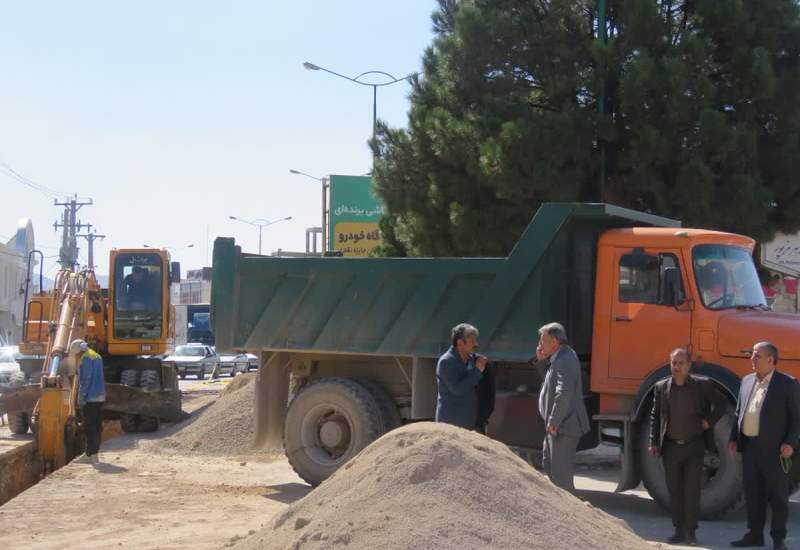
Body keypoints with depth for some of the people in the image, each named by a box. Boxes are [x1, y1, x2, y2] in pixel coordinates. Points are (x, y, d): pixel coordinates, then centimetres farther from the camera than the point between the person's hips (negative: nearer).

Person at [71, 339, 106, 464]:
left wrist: (81, 397, -14)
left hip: (90, 398, -9)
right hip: (100, 397, 9)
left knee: (89, 427, -7)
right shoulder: (97, 356, 18)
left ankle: (89, 455, -7)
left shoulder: (86, 358, -10)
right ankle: (95, 454, 13)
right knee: (97, 425, 10)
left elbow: (85, 379, -16)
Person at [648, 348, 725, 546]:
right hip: (670, 447, 2)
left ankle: (691, 532, 5)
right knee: (674, 491, 7)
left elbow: (720, 404, 8)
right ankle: (679, 531, 15)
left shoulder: (703, 385, -4)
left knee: (692, 491, -2)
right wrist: (653, 443, 3)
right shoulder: (661, 387, 3)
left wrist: (709, 422, -4)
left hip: (694, 447, -2)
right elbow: (655, 416, 7)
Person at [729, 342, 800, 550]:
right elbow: (739, 412, 17)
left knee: (778, 496, 2)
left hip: (773, 450, -6)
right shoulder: (747, 381, 11)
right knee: (753, 494, 12)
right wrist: (734, 438, 10)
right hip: (749, 447, 6)